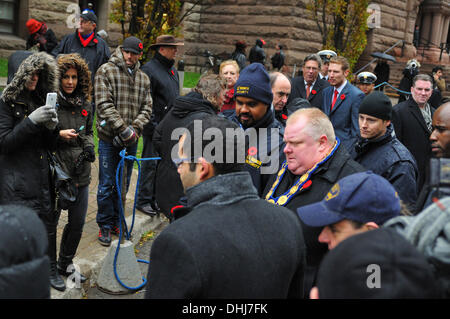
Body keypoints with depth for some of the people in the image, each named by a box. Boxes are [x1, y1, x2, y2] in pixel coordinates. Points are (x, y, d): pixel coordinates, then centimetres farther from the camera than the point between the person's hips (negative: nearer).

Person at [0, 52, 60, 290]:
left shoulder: (40, 100, 14)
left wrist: (51, 127, -7)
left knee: (47, 225, 7)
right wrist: (31, 121, -19)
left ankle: (49, 271, 20)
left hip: (42, 177, 5)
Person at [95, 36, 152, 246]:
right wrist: (123, 129, -18)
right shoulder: (106, 71, -4)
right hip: (109, 138, -4)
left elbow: (146, 108, 8)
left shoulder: (144, 78, 11)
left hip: (130, 141, 4)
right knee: (107, 185, 1)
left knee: (123, 184, 13)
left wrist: (135, 128, -10)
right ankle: (105, 226, 12)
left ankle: (116, 221, 26)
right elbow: (104, 105, -12)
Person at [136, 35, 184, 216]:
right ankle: (143, 200, 7)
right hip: (155, 127, -8)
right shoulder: (149, 70, -11)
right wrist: (152, 125, -19)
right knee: (151, 163, -3)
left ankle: (156, 198, 23)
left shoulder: (172, 70, 15)